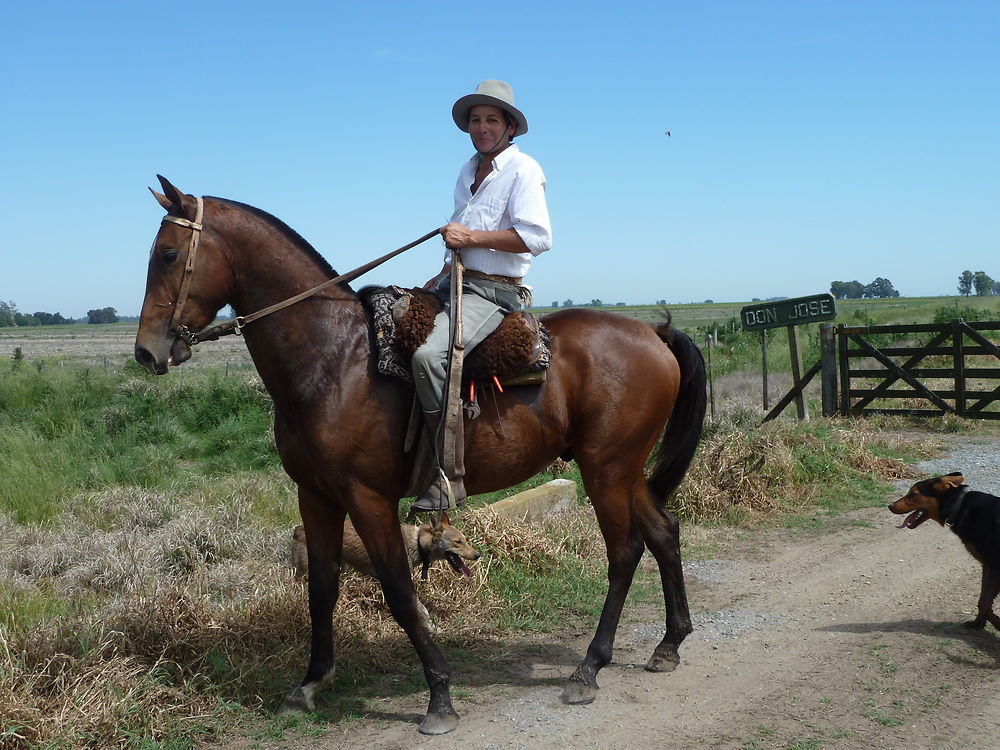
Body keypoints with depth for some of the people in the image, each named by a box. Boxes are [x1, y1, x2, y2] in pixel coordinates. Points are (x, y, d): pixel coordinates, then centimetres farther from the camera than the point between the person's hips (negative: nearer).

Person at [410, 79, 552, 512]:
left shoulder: (523, 170, -6)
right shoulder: (468, 171, 20)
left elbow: (537, 237, -19)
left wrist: (470, 237, -18)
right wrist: (440, 278, 16)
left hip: (492, 293, -9)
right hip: (454, 284, 9)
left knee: (429, 354, -32)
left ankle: (450, 477, -28)